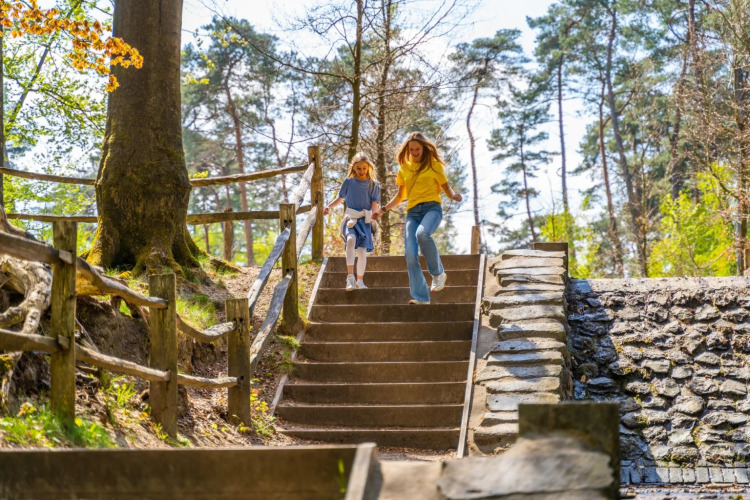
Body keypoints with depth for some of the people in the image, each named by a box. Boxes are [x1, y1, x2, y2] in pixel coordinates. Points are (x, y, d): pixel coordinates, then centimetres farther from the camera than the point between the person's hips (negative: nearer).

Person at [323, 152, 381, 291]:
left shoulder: (373, 184, 6)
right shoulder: (348, 182, 7)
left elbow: (375, 204, 1)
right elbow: (340, 198, 18)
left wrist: (375, 213, -21)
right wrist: (329, 206, 1)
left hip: (365, 219, 1)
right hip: (350, 218, -1)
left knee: (362, 250, -9)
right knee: (351, 239, -29)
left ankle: (360, 280, 8)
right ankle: (350, 277, -34)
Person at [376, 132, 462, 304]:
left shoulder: (434, 165, 7)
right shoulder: (404, 168, 18)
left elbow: (446, 189, 9)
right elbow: (400, 195, 26)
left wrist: (454, 195, -13)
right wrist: (384, 209, 16)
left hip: (432, 207, -4)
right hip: (412, 212, 4)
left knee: (422, 233, -37)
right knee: (410, 255, -14)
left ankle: (438, 273, -19)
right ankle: (420, 297, -12)